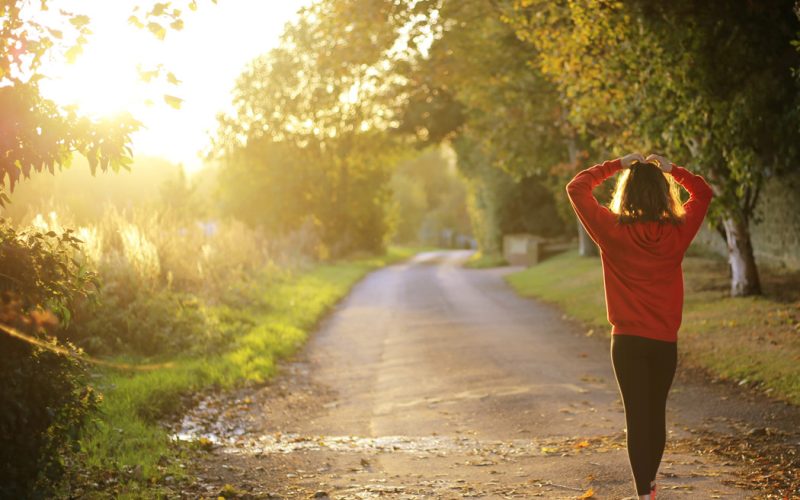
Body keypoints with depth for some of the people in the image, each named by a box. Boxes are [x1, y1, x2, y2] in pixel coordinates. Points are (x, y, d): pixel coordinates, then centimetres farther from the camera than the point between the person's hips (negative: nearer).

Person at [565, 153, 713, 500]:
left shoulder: (613, 230, -11)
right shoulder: (678, 232, -5)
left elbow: (576, 188, 0)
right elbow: (703, 193, 13)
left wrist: (616, 165, 4)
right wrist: (670, 169, 9)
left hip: (628, 341, -2)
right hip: (665, 341, 3)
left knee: (637, 416, -1)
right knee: (657, 413, 18)